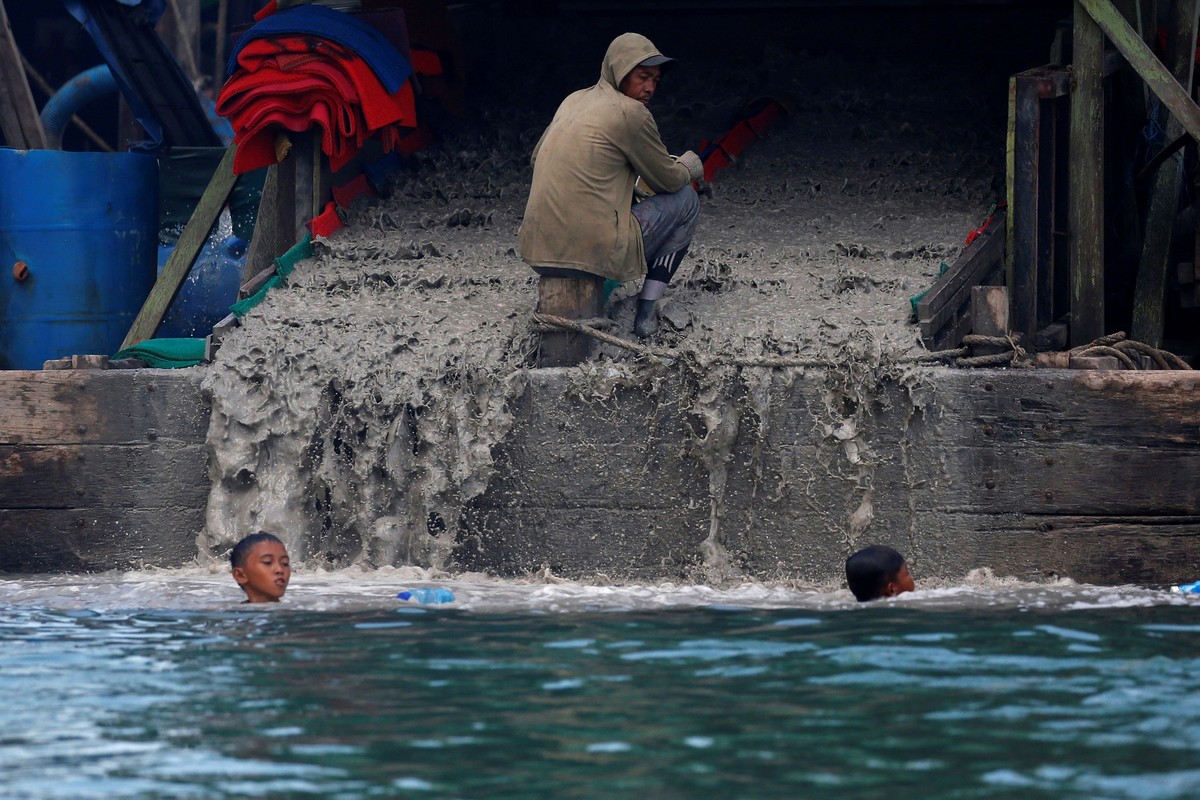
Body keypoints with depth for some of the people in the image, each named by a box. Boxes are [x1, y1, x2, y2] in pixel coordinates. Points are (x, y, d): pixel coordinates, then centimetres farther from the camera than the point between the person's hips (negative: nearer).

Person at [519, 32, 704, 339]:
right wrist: (689, 166, 27)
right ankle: (646, 313, 8)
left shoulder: (574, 101, 14)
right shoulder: (630, 112, -8)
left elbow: (537, 158, 27)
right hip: (593, 253, -8)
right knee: (685, 200, 12)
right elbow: (668, 180, 2)